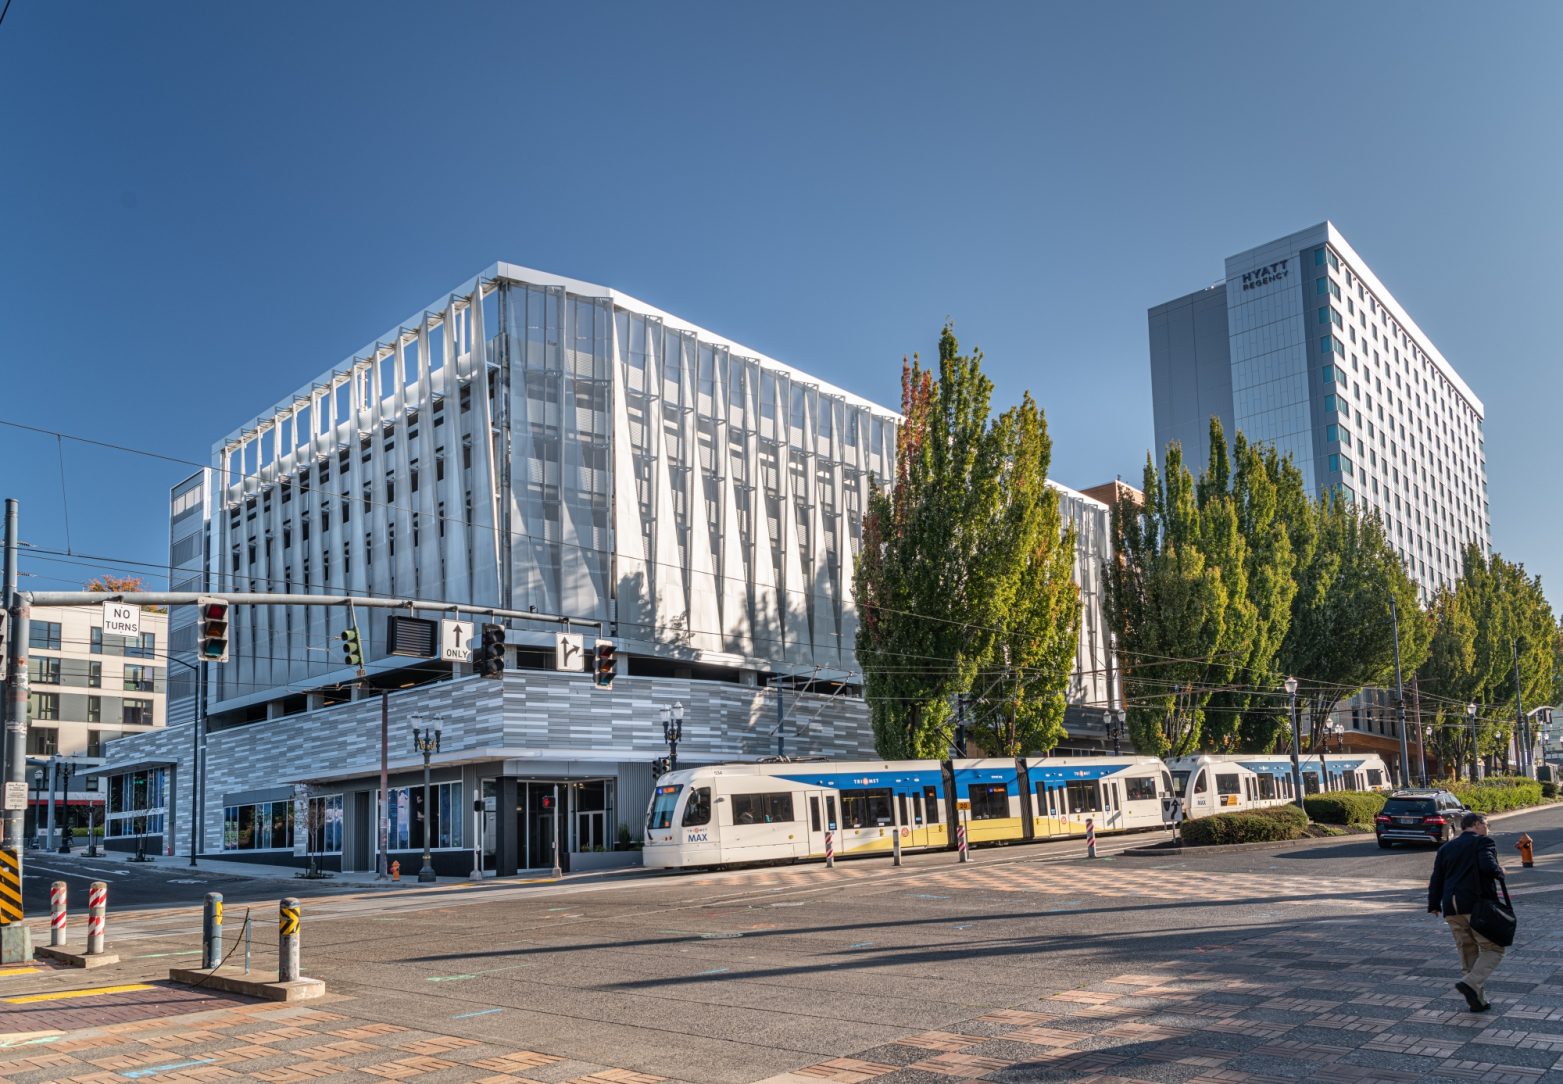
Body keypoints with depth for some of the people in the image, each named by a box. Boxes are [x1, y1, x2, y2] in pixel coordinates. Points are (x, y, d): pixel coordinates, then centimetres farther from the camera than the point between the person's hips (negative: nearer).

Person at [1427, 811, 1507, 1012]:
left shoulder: (1445, 848, 17)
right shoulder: (1484, 842, -1)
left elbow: (1436, 879, 14)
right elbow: (1488, 867, -20)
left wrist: (1434, 905, 20)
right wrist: (1500, 873, 1)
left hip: (1452, 908, 6)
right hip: (1478, 904, -6)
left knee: (1468, 953, 12)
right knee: (1493, 949, 3)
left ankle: (1477, 1001, 12)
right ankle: (1471, 984, -16)